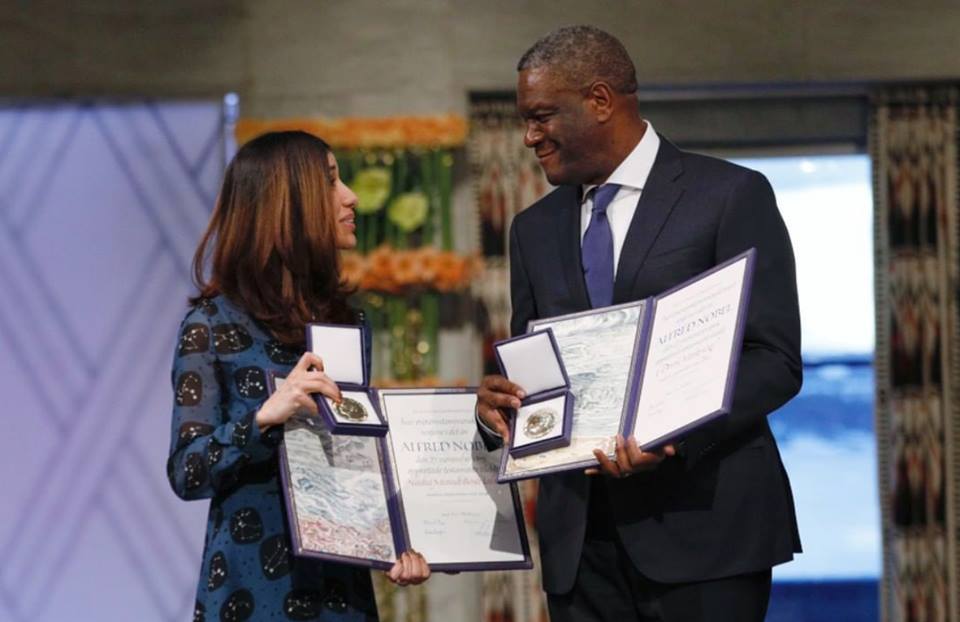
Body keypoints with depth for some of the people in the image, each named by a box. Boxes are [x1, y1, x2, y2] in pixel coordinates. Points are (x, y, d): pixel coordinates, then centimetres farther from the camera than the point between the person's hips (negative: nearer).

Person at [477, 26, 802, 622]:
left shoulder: (731, 196, -1)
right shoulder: (535, 228, 16)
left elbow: (775, 360, -7)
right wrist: (495, 404, -4)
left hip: (701, 520, -5)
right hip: (580, 534, 5)